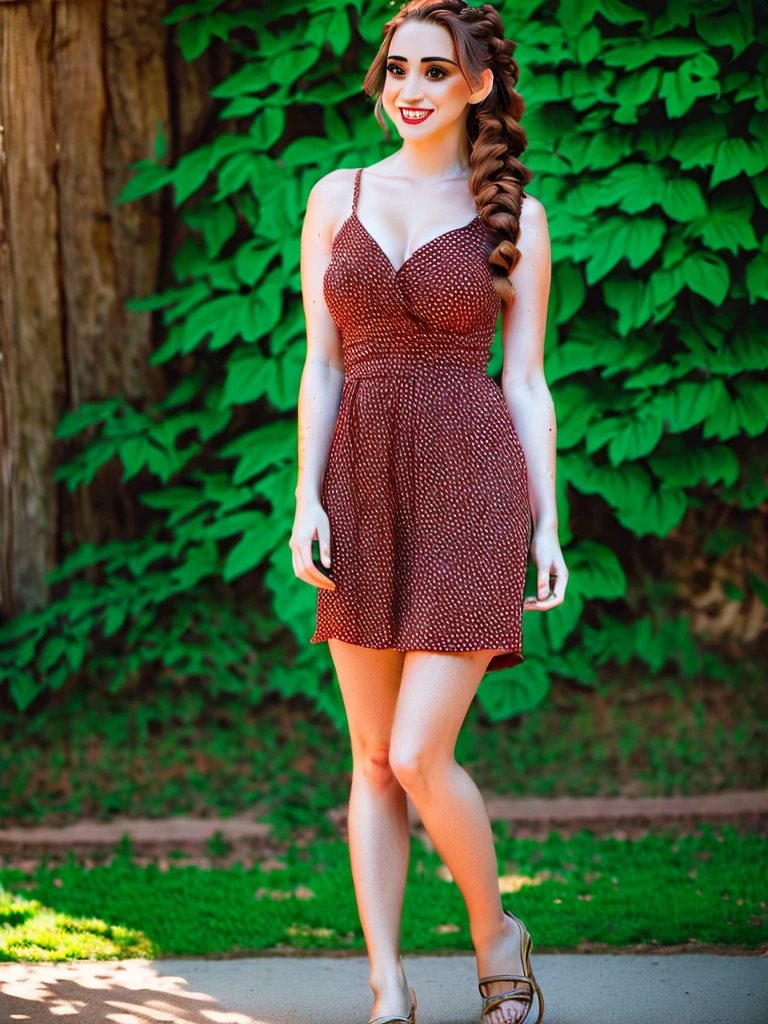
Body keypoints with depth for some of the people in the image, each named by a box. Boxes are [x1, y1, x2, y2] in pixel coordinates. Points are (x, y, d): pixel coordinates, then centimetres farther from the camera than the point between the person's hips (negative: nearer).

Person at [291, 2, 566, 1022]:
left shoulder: (515, 216, 1)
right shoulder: (337, 198, 7)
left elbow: (525, 381, 2)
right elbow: (322, 366, 5)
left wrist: (548, 526, -3)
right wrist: (307, 500, -5)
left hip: (472, 494, -3)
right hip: (367, 492, 3)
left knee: (419, 757, -10)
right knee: (374, 757, 4)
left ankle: (497, 933, 16)